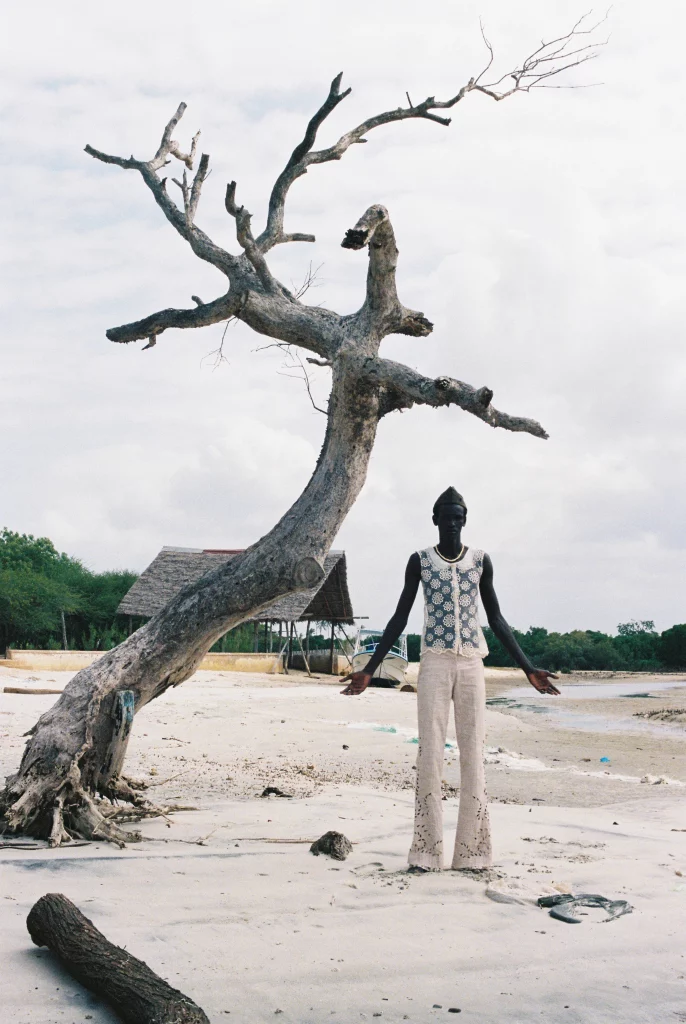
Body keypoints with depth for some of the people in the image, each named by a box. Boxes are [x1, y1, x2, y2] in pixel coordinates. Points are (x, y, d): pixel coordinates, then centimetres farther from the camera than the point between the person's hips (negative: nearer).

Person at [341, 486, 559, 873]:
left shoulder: (481, 560, 7)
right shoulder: (420, 561, 3)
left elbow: (496, 619, 11)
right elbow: (400, 618, 4)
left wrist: (529, 669, 7)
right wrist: (369, 669, -1)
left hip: (472, 664, 1)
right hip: (435, 663, -1)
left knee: (473, 754, -1)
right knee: (430, 754, -4)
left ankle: (471, 850, 4)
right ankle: (427, 851, 0)